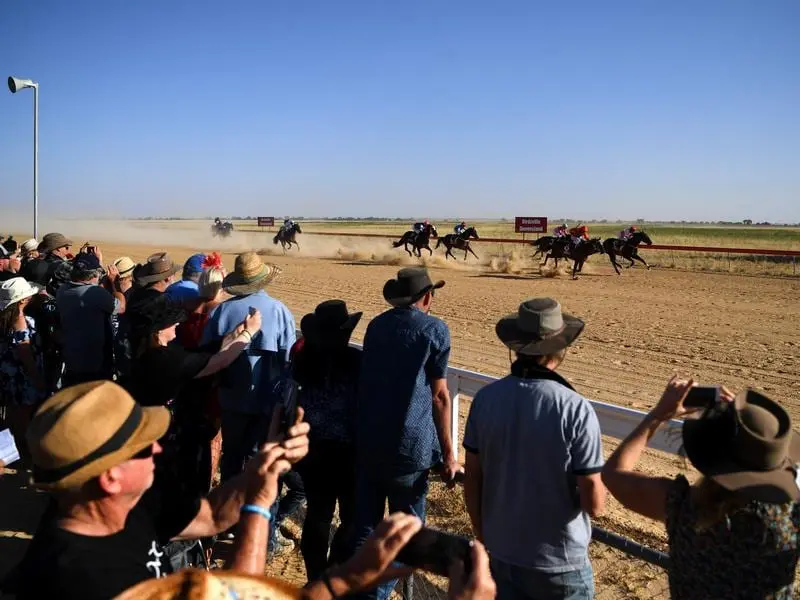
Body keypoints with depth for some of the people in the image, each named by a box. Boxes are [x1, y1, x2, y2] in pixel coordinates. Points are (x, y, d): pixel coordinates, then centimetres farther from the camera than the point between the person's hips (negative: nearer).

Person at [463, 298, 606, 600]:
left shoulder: (485, 398, -11)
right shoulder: (575, 409, -22)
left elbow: (472, 481, -2)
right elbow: (594, 504, -18)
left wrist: (483, 538, 13)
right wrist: (598, 481, 4)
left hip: (502, 554, 3)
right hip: (558, 562, -3)